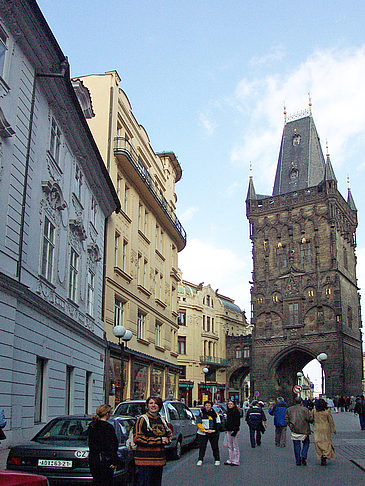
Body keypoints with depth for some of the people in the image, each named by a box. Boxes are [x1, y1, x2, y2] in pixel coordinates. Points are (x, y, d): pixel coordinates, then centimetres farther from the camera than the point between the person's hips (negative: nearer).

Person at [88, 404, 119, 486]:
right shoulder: (108, 427, -13)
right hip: (105, 459, -7)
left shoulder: (91, 426, 7)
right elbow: (111, 446, -14)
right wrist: (114, 461, -11)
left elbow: (91, 443, 14)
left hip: (93, 458, 7)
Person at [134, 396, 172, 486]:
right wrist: (159, 440, -16)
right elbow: (137, 438, -15)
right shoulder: (142, 419, -6)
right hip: (145, 459, -7)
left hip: (159, 459, 7)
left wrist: (167, 440, -5)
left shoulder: (162, 420, 14)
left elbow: (169, 434, 22)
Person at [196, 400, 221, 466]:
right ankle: (200, 460, 12)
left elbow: (218, 423, 6)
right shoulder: (201, 413, 0)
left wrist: (214, 430, -8)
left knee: (215, 447, 6)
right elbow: (198, 423, -3)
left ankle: (217, 460, 18)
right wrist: (204, 430, -12)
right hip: (203, 433, -1)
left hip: (213, 433, 1)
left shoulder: (215, 414, 4)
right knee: (202, 447, 1)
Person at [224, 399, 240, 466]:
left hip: (234, 430, -8)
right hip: (228, 431, 8)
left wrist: (235, 430, -19)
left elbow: (237, 422, -13)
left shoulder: (236, 412, -10)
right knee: (230, 446, 12)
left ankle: (236, 461, 3)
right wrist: (226, 429, 18)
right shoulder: (228, 412, 14)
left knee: (235, 446, -2)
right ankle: (230, 460, 18)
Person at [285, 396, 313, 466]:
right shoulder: (305, 409, -8)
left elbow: (286, 420, 6)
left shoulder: (289, 409, 3)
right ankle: (303, 456, -3)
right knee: (306, 443, 16)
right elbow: (310, 419, -11)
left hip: (294, 431, 2)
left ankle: (298, 461, 9)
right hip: (304, 430, -2)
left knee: (296, 445, 9)